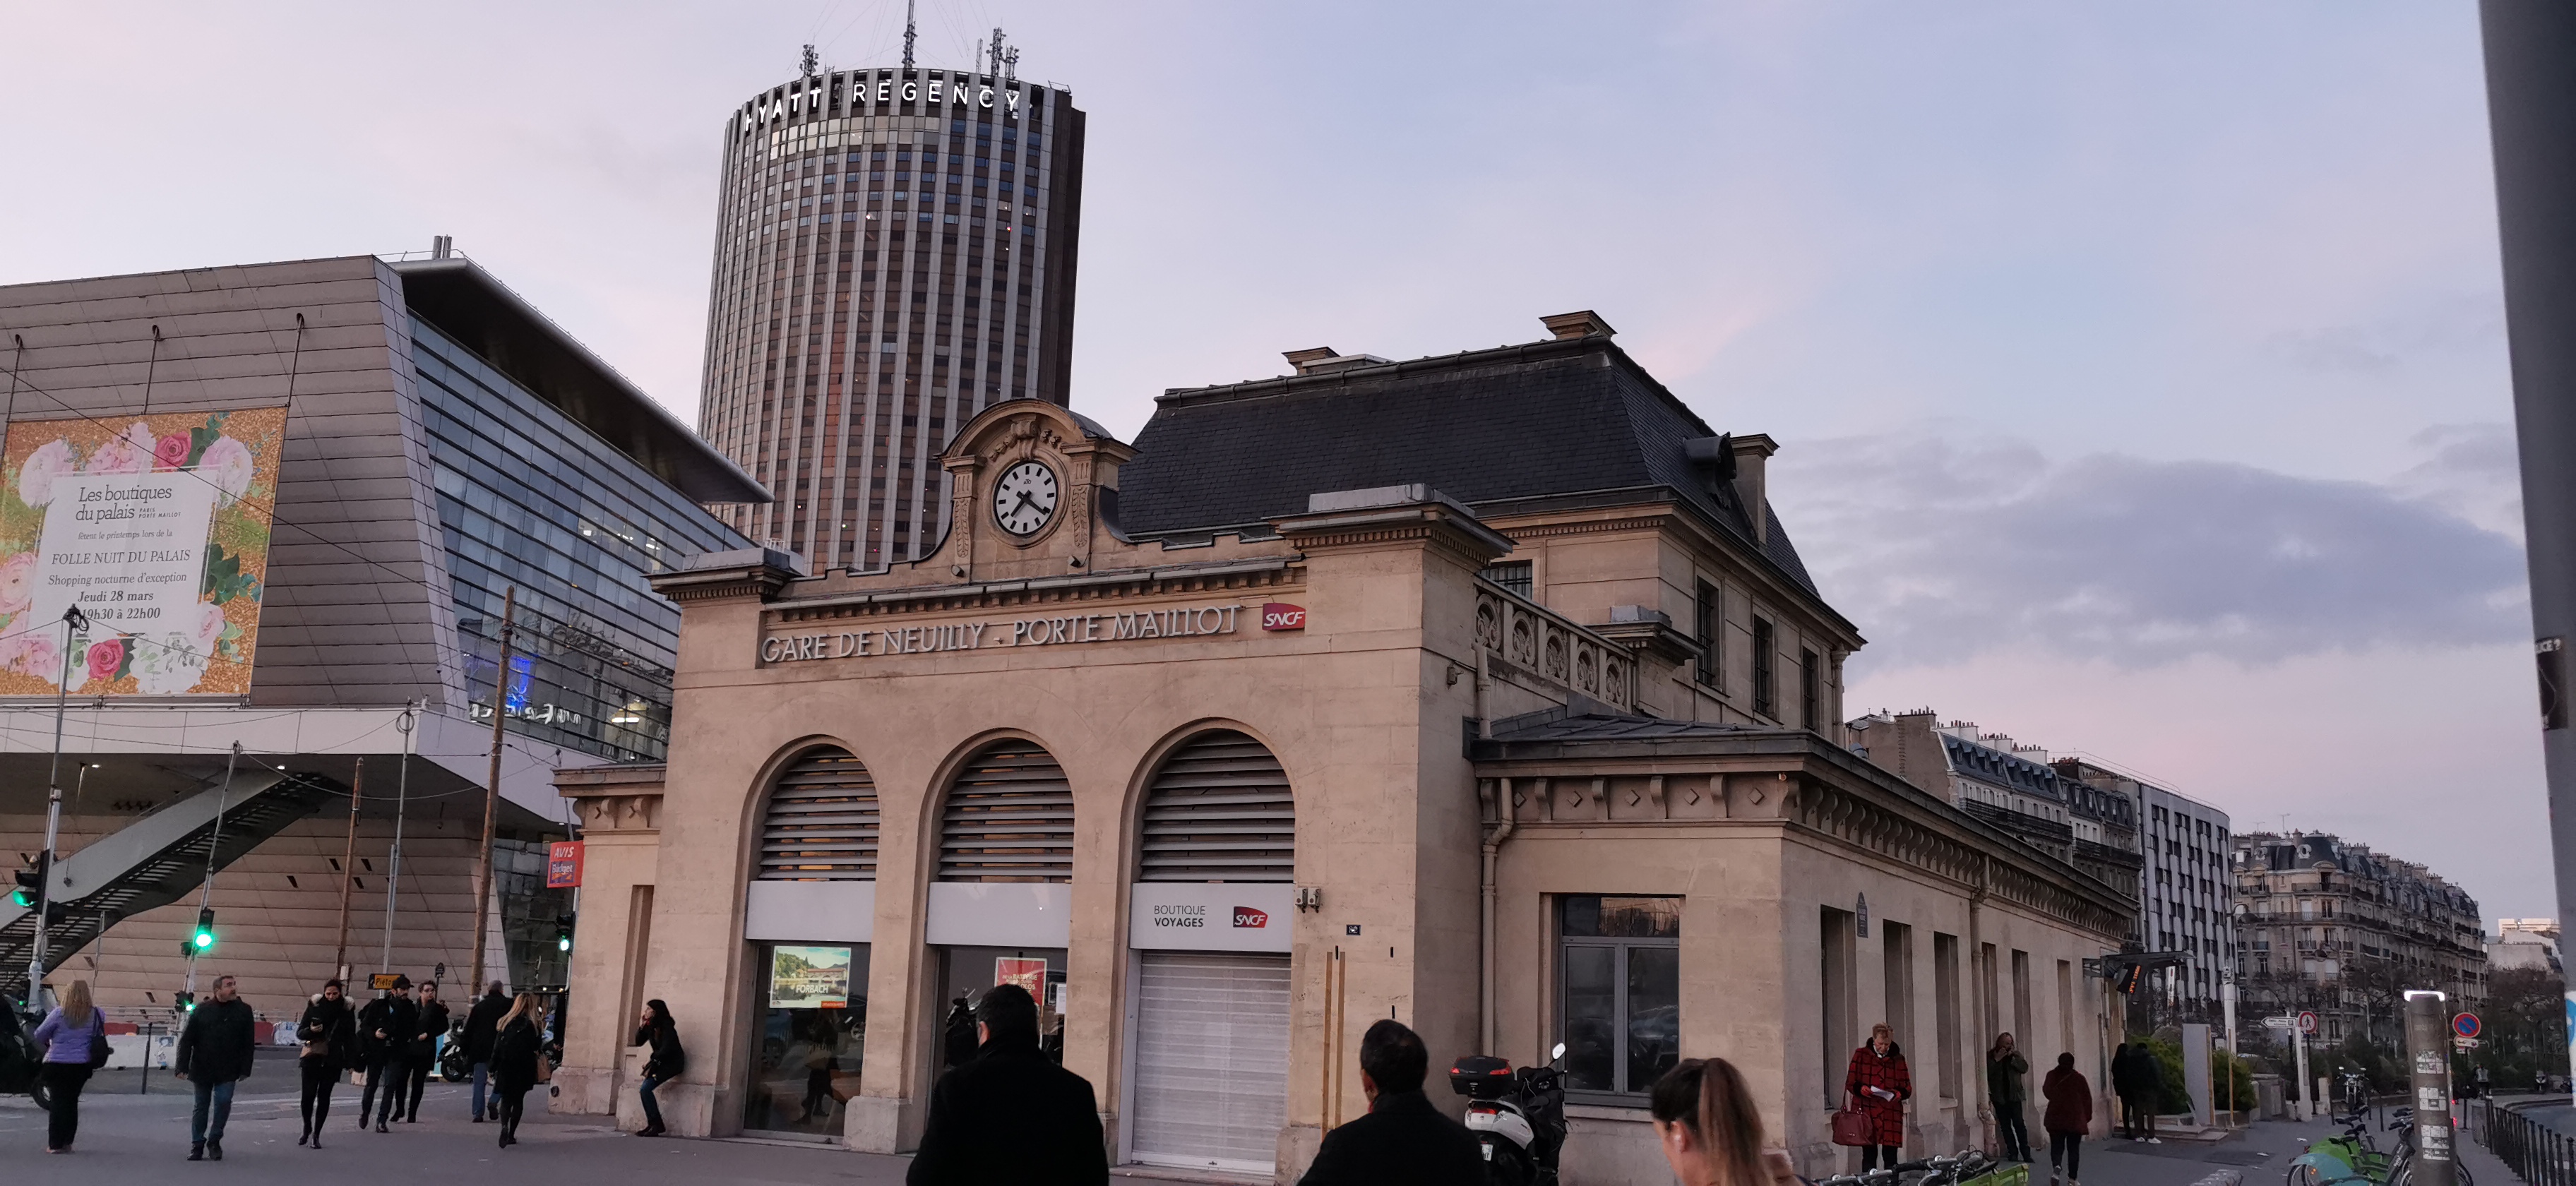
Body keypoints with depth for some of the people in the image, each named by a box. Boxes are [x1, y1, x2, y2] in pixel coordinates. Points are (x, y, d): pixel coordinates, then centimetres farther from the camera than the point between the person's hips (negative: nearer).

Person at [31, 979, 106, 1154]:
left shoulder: (59, 1013, -11)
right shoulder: (96, 1015, -3)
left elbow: (39, 1036, -3)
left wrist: (47, 1045, 16)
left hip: (56, 1065, -3)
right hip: (81, 1066, 3)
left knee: (57, 1102, 4)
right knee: (71, 1102, 14)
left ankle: (55, 1144, 2)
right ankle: (67, 1142, 15)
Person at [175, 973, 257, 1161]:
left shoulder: (243, 1010, -1)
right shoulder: (201, 1010, -3)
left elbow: (249, 1043, 1)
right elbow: (186, 1040, -1)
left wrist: (245, 1069, -3)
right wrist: (182, 1066, -7)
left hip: (228, 1070, 0)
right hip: (202, 1068, 0)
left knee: (223, 1101, -12)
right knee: (201, 1107, 9)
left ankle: (214, 1141, 7)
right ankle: (197, 1145, 22)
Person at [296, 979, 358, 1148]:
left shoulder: (347, 1011, 2)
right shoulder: (314, 1007, -1)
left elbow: (350, 1038, 6)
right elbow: (300, 1033, 2)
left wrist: (351, 1062, 1)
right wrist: (311, 1030, -20)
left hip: (333, 1060, 0)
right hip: (312, 1057, 0)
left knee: (324, 1096, 3)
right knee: (308, 1095, -5)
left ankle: (316, 1134, 12)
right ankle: (307, 1128, 19)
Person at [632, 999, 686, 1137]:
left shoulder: (667, 1027, -18)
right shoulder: (650, 1026, 6)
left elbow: (666, 1049, -22)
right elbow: (639, 1042, 9)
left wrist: (651, 1057, -12)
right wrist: (641, 1027, -3)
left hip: (672, 1063, -8)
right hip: (660, 1062, 8)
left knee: (646, 1089, -18)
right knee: (644, 1090, -5)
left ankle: (656, 1125, -13)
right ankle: (653, 1125, -1)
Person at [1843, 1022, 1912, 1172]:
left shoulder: (1898, 1059, 11)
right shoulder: (1861, 1055, 5)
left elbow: (1908, 1087, 12)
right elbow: (1850, 1083, 4)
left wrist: (1900, 1093, -10)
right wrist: (1860, 1088, -17)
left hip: (1891, 1114, 2)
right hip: (1867, 1112, -2)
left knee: (1890, 1157, 1)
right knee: (1869, 1156, 0)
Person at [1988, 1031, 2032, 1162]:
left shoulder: (2015, 1054, 9)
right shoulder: (1990, 1056, 3)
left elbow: (2025, 1068, -3)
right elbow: (1987, 1072, -8)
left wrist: (2012, 1058, -11)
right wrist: (1997, 1059, -14)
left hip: (2014, 1094, 0)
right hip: (1999, 1096, 0)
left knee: (2018, 1123, -8)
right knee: (2005, 1126, 2)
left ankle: (2025, 1153, -4)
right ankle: (2013, 1153, 7)